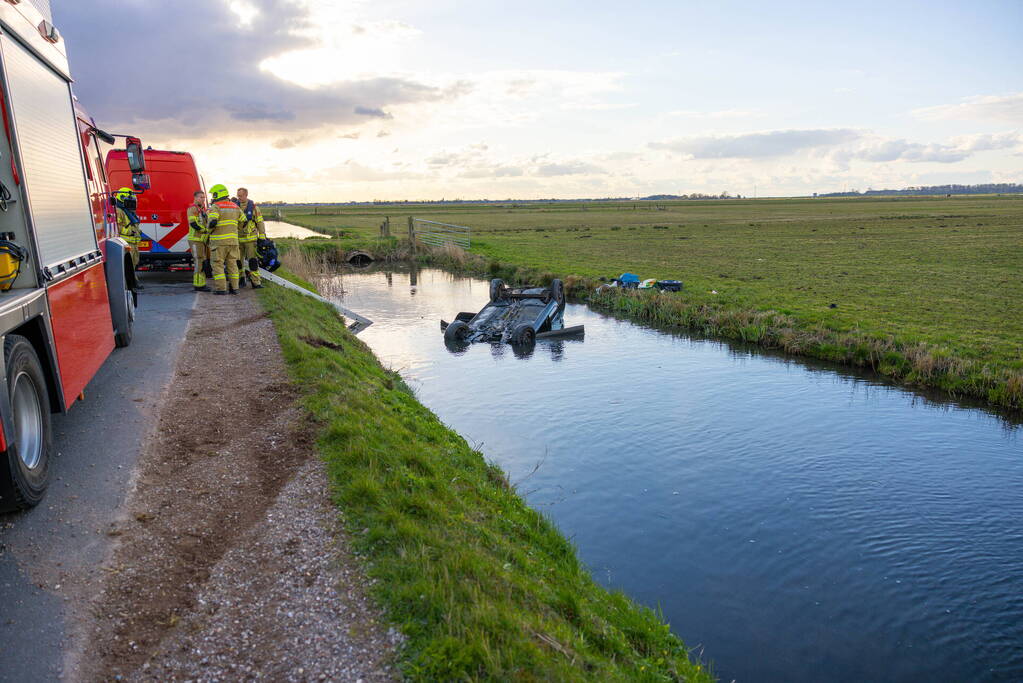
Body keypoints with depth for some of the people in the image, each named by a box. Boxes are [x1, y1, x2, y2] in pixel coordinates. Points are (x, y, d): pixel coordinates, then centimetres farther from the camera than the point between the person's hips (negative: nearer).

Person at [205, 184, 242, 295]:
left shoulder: (215, 207, -9)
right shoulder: (235, 206, 11)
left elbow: (212, 222, -21)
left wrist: (208, 230, -2)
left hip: (219, 241, -6)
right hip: (233, 240, 6)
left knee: (217, 264, 1)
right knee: (232, 263, 11)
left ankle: (221, 288, -3)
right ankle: (234, 287, 11)